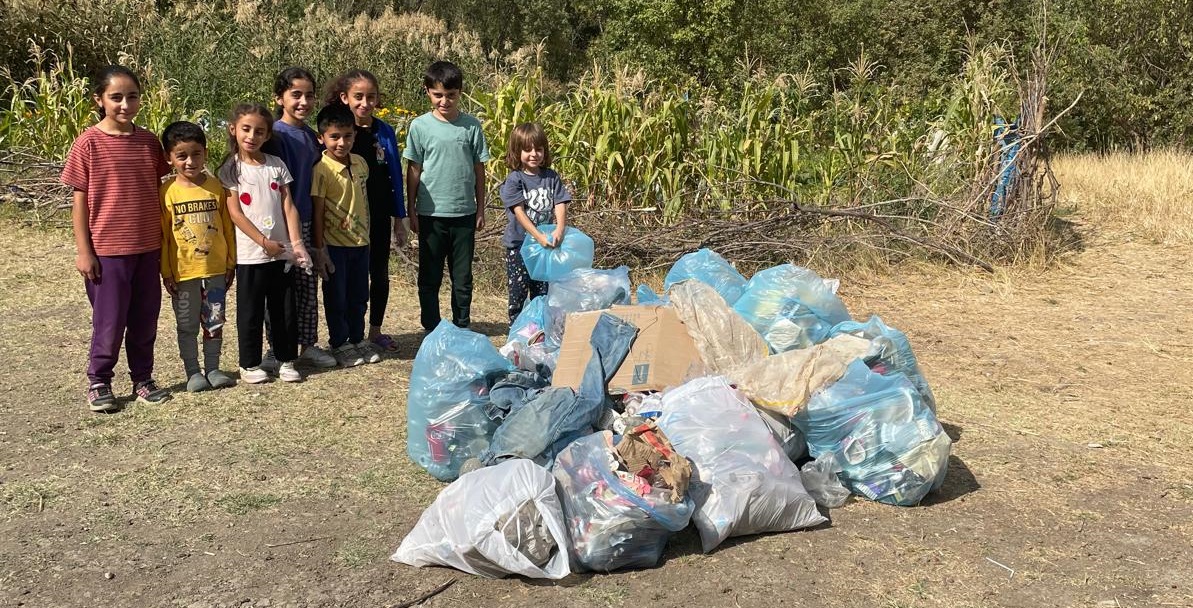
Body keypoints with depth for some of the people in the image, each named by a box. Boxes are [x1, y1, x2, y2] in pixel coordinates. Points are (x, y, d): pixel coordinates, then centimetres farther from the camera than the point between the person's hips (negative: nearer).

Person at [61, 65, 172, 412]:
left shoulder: (149, 142, 3)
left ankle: (142, 378, 26)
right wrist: (83, 250, -8)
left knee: (145, 317, 11)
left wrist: (164, 241, 10)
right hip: (107, 248, -4)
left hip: (148, 247, 4)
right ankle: (98, 381, 21)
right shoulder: (89, 143, -8)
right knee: (109, 320, 4)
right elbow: (80, 201, -5)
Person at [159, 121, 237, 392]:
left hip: (215, 269, 2)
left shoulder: (217, 187, -1)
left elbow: (227, 228, 5)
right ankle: (193, 372, 20)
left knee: (214, 323, 11)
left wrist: (230, 263, 6)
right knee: (187, 326, 9)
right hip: (183, 272, -2)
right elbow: (162, 235, -4)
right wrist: (166, 273, -6)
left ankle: (212, 369, 24)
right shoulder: (167, 192, -7)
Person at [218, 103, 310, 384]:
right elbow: (235, 213, -8)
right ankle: (249, 364, 17)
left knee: (285, 310, 8)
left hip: (282, 252, 3)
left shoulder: (276, 165, 7)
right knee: (251, 311, 5)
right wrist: (264, 242, -14)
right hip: (250, 254, -3)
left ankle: (286, 360, 20)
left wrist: (296, 242, -7)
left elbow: (288, 206, 3)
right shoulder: (230, 169, -2)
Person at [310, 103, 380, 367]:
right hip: (335, 244, -6)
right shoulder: (322, 169, -15)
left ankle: (357, 340, 30)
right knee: (336, 298, 7)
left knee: (359, 296, 16)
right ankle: (339, 345, 20)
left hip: (360, 241, 6)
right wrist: (320, 248, -13)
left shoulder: (360, 163, 3)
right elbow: (318, 211, -13)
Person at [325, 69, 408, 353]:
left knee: (380, 274, 12)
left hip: (379, 215, 4)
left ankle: (375, 331, 27)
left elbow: (395, 176, 6)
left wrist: (399, 218, 6)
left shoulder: (385, 132, 2)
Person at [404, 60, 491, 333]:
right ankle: (431, 331, 20)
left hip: (464, 213, 1)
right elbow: (413, 170, 1)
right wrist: (411, 211, 1)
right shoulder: (420, 126, -3)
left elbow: (479, 169, 6)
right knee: (429, 277, 8)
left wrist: (480, 209, 6)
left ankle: (462, 329, 23)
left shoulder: (471, 125, 0)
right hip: (431, 214, -1)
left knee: (462, 277, 10)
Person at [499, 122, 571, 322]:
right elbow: (519, 212, -17)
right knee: (518, 295, 5)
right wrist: (538, 236, -27)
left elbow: (560, 206, -5)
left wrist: (559, 230, -24)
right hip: (519, 245, -3)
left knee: (542, 295, 10)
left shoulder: (551, 177, 3)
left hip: (545, 246, 3)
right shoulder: (514, 180, -8)